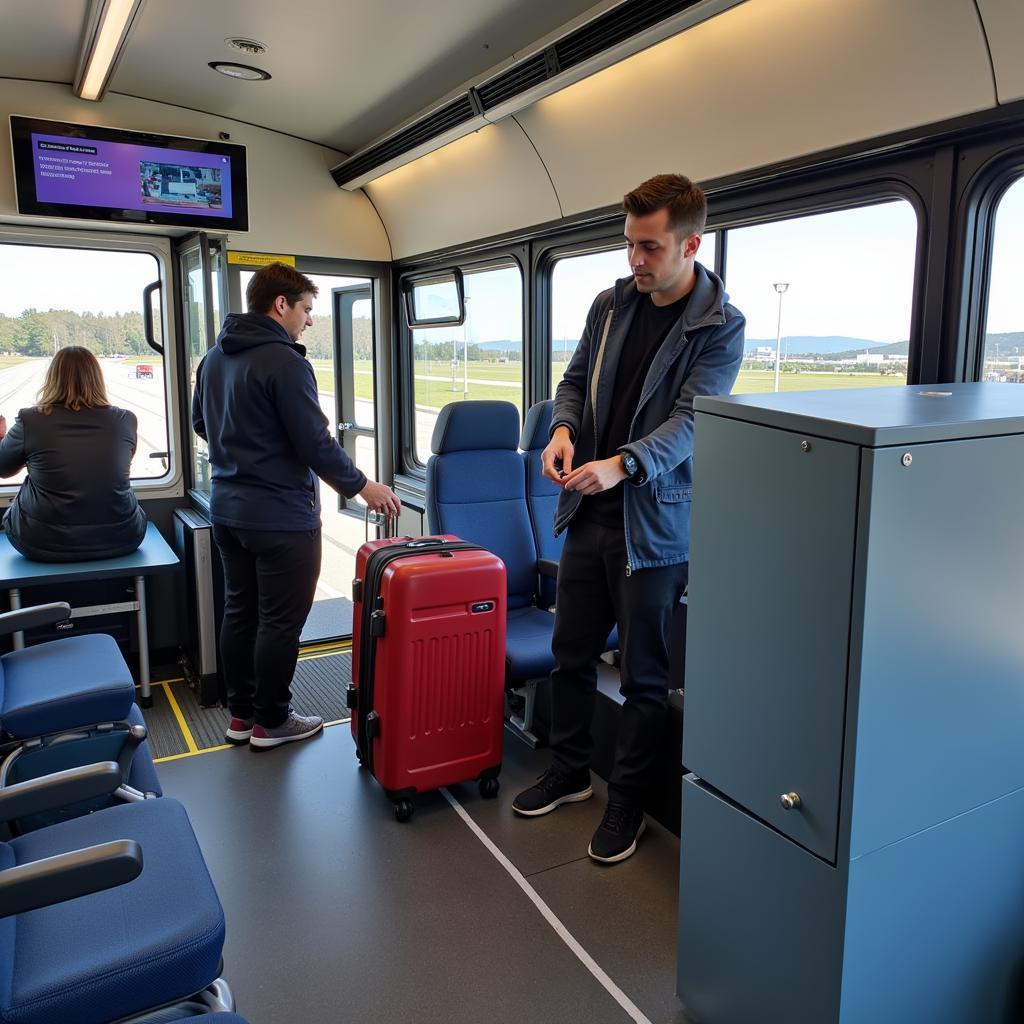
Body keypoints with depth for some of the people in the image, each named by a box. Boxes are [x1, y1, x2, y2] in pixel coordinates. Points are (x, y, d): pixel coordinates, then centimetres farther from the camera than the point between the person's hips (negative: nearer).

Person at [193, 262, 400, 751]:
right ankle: (271, 721, 15)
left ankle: (240, 714, 26)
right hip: (280, 514, -9)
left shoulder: (214, 357, 9)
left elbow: (199, 422, 20)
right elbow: (315, 443, -20)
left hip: (227, 508, 9)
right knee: (280, 621, 3)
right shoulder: (283, 361, -18)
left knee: (239, 612, 15)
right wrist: (362, 486, -8)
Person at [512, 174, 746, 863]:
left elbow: (690, 418, -18)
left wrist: (621, 464, -34)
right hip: (588, 513, 6)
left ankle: (626, 804, 26)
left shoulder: (720, 326, -8)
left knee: (645, 676, 7)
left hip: (654, 525, -5)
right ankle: (570, 773, 38)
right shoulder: (611, 304, 8)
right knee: (571, 654, 16)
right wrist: (564, 429, -9)